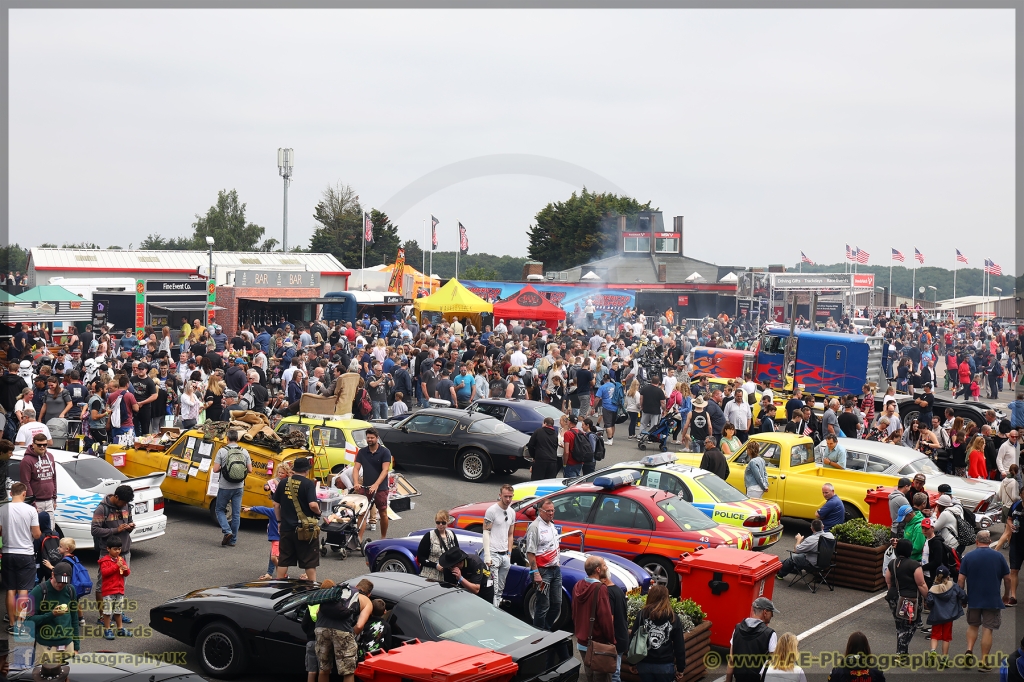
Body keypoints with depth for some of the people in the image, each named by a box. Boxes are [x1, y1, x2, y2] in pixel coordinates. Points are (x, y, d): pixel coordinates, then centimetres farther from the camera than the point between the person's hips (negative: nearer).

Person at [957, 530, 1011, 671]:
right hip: (993, 600, -1)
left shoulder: (968, 557, -4)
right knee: (987, 629, 3)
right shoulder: (999, 556, -3)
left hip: (973, 600, 1)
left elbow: (961, 579, -6)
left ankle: (969, 651, 4)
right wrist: (1007, 595, 18)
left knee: (973, 626, 21)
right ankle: (984, 661, 4)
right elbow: (1007, 578, 3)